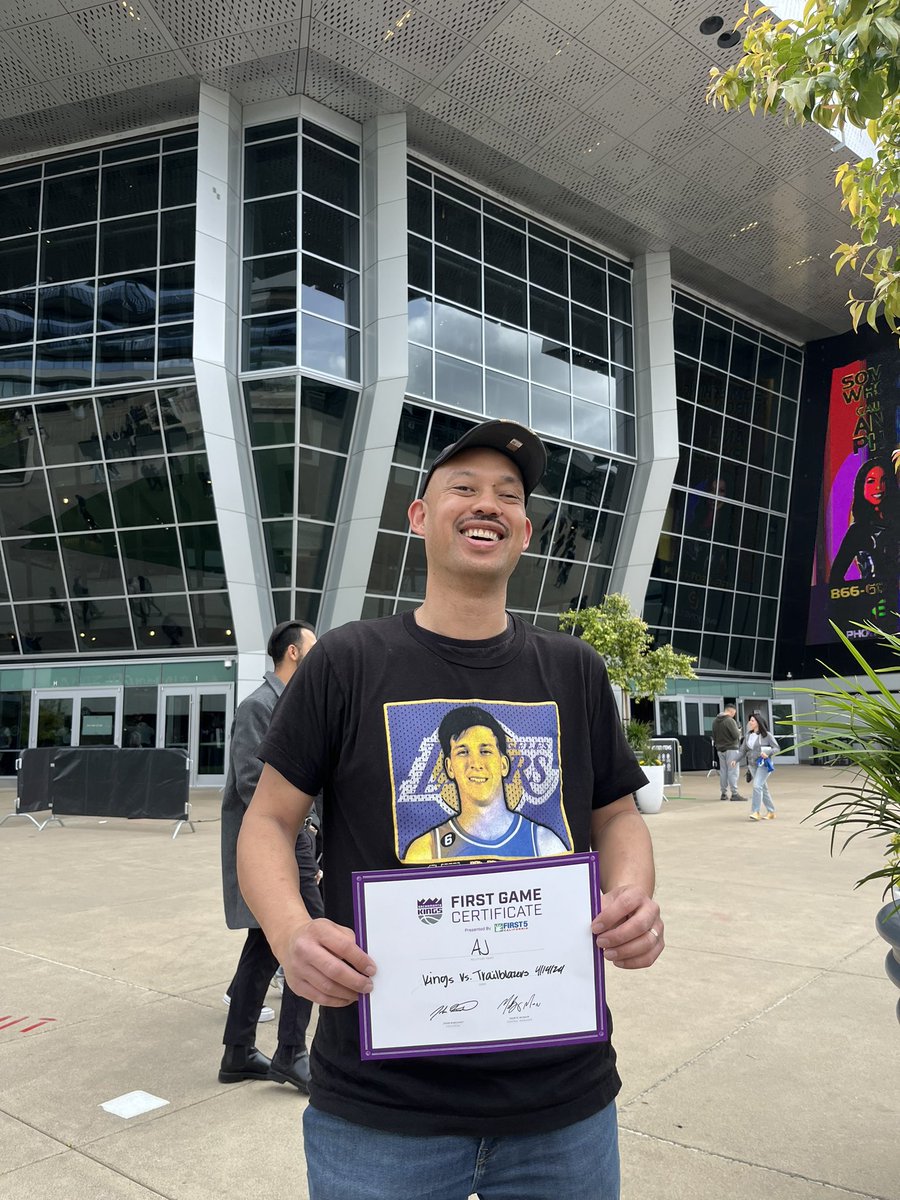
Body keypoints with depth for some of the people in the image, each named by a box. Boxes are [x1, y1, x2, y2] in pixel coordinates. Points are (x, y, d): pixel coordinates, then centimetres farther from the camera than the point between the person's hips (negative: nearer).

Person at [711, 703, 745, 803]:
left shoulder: (715, 721, 8)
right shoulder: (730, 721, -16)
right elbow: (736, 735, -16)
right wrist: (738, 731, 3)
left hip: (720, 749, 7)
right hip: (731, 749, -7)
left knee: (723, 771, 11)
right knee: (732, 771, -5)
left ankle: (724, 793, 15)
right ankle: (734, 793, -6)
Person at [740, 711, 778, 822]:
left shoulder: (767, 735, -7)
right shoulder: (748, 736, 8)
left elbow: (776, 748, -4)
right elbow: (743, 750, 9)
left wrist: (767, 752, -21)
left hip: (763, 764, -6)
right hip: (752, 765, 6)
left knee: (757, 786, -18)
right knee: (763, 788, 11)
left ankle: (755, 812, -18)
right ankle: (771, 812, 21)